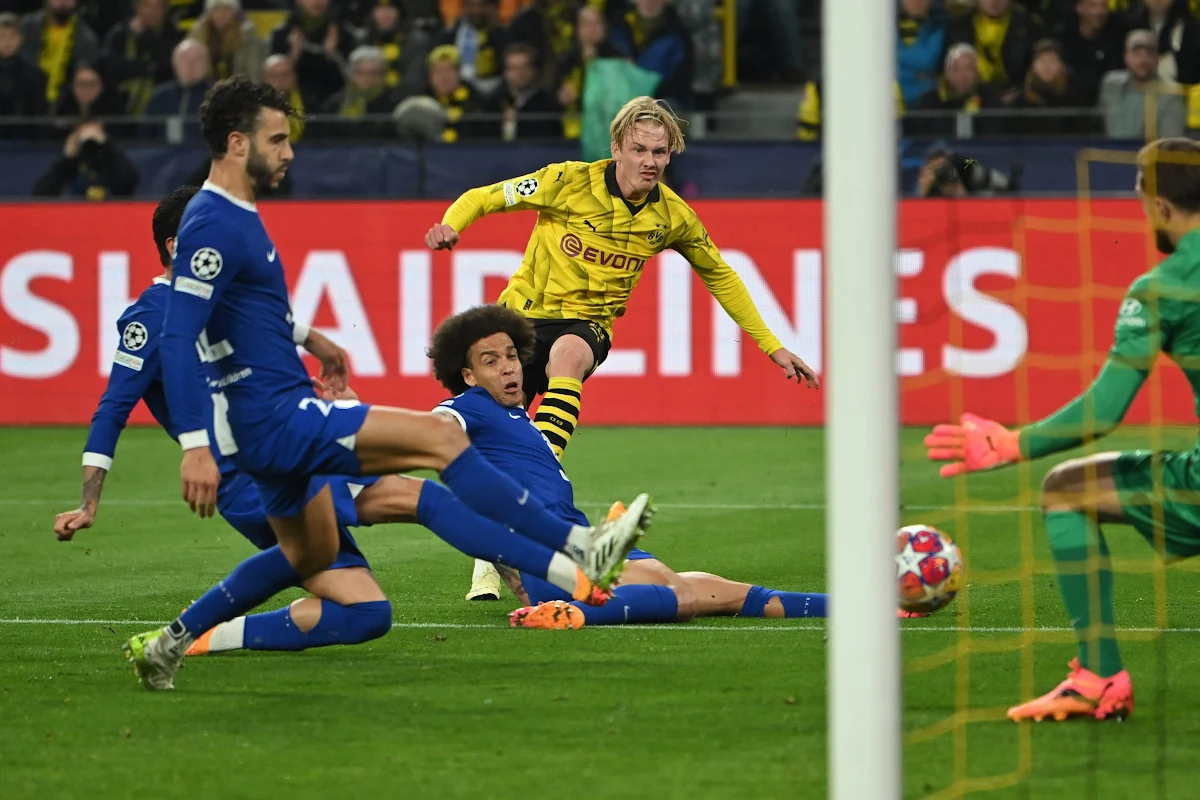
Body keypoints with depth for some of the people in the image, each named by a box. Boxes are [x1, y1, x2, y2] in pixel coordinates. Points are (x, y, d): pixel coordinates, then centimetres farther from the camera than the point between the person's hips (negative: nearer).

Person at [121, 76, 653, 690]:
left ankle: (169, 642, 27)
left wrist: (308, 339, 40)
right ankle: (579, 549, -18)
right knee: (441, 438, -16)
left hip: (274, 420, 11)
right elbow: (178, 339, -26)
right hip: (273, 416, -11)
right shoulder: (212, 225, -19)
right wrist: (195, 446, -31)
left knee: (310, 555, 26)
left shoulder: (235, 217, 12)